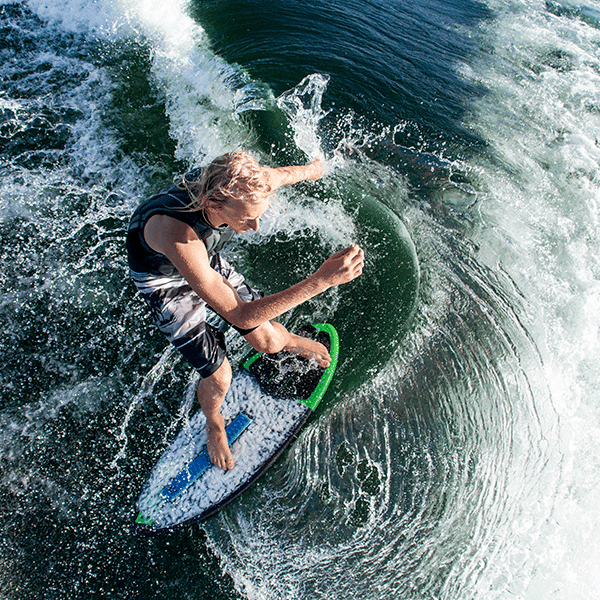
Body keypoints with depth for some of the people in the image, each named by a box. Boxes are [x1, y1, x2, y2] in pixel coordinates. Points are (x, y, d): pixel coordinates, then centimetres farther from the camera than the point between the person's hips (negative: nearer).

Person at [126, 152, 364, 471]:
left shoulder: (240, 182, -31)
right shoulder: (178, 237, -49)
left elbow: (285, 173, -4)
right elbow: (239, 315, -47)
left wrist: (312, 169, 19)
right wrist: (321, 280, -55)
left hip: (207, 260, 4)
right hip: (165, 282, -4)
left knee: (267, 342, 4)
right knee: (218, 376, -7)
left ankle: (290, 340, 44)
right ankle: (213, 422, 31)